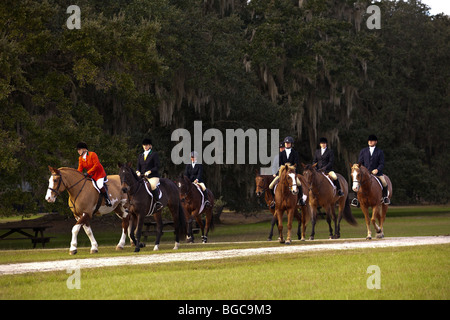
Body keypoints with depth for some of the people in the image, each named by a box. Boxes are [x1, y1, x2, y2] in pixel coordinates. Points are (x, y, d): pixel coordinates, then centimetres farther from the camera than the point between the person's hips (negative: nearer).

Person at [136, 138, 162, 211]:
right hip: (142, 176, 6)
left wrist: (149, 172, -17)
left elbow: (157, 167, -3)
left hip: (153, 176, -6)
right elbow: (138, 166, 17)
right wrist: (138, 172, -7)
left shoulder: (154, 154, 4)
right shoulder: (140, 155, 20)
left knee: (152, 186, -35)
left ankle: (158, 202, -26)